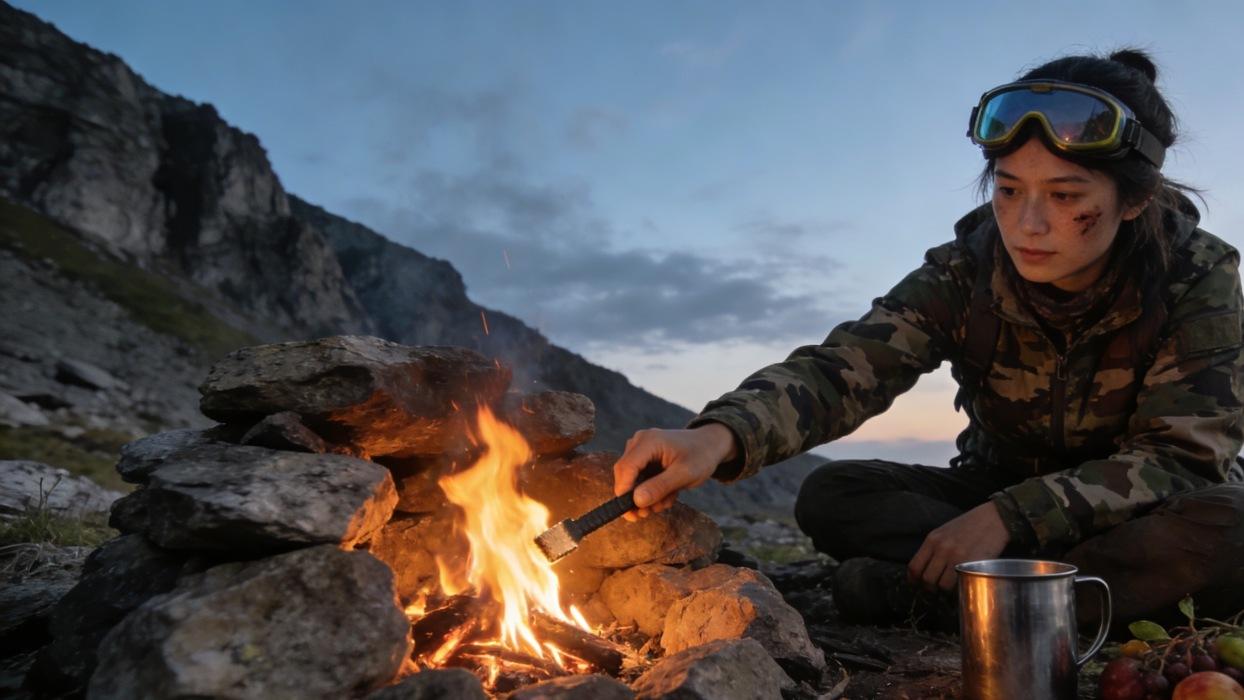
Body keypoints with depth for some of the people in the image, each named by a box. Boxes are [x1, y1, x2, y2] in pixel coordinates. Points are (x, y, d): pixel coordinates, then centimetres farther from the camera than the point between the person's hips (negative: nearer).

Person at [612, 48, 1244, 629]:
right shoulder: (966, 274, -15)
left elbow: (1181, 455, -22)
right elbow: (843, 368, -28)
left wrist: (1011, 516, -36)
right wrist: (721, 434, -48)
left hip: (1145, 510, -1)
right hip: (998, 497, 2)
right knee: (830, 496, -21)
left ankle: (920, 589, -26)